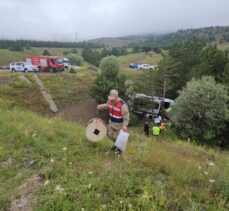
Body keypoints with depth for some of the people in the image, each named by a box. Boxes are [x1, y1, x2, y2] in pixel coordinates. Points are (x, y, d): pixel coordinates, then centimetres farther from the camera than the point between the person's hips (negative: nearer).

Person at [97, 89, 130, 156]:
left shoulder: (122, 105, -30)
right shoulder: (110, 100, -9)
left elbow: (126, 116, -27)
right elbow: (107, 105, 13)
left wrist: (125, 125, -39)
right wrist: (101, 106, -7)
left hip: (119, 124, -7)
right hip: (112, 122, 7)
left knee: (117, 137, 3)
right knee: (110, 134, 19)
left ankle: (120, 148, 36)